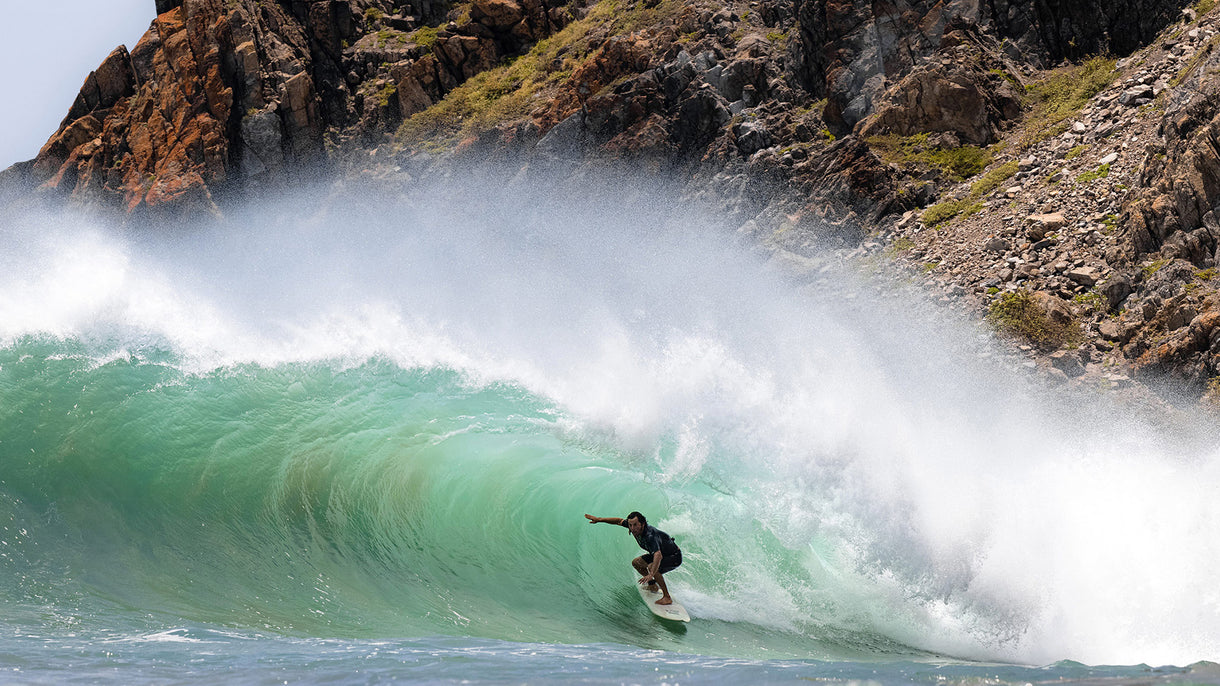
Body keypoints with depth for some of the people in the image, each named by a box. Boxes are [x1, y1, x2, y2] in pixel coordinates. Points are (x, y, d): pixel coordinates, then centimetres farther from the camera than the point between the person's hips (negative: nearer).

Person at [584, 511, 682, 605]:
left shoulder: (650, 536, -38)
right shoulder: (637, 529, -14)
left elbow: (658, 556, -53)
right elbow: (619, 521, 4)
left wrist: (651, 575, -66)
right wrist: (599, 519, 2)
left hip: (674, 557, -9)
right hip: (660, 553, 9)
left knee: (652, 567, -32)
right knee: (636, 562, 11)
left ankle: (667, 598, -24)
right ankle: (653, 585, 26)